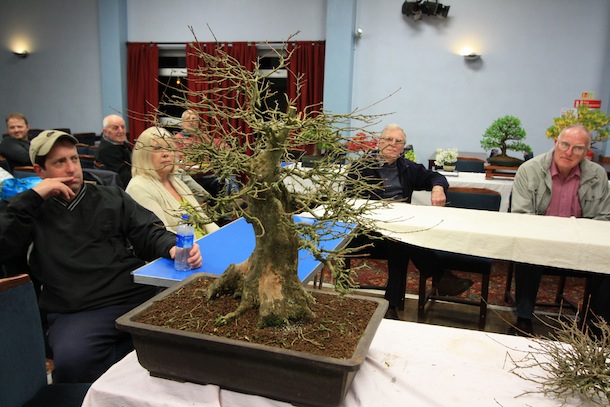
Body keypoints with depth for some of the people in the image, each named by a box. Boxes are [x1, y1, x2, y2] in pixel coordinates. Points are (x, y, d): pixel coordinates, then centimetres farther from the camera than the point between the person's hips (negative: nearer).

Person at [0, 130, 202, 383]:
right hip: (77, 314, -1)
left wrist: (172, 247, -11)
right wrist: (33, 196, 2)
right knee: (73, 361, -35)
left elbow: (149, 234, 12)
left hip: (140, 298, 2)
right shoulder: (30, 211, 19)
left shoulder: (112, 197, 22)